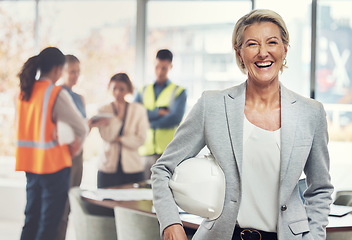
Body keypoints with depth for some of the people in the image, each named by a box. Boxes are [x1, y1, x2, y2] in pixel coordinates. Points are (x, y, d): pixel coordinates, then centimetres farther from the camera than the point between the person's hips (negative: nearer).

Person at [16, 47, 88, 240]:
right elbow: (81, 128, -13)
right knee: (50, 219, 1)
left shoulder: (23, 92, 6)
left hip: (30, 162, 7)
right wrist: (75, 147, 5)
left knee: (31, 217, 15)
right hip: (54, 163, -7)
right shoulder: (57, 94, -14)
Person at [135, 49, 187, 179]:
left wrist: (148, 123, -4)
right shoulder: (143, 91, 17)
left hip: (169, 152, -3)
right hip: (146, 151, 3)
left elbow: (175, 119, -8)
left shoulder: (178, 91, 7)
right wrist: (158, 112, -8)